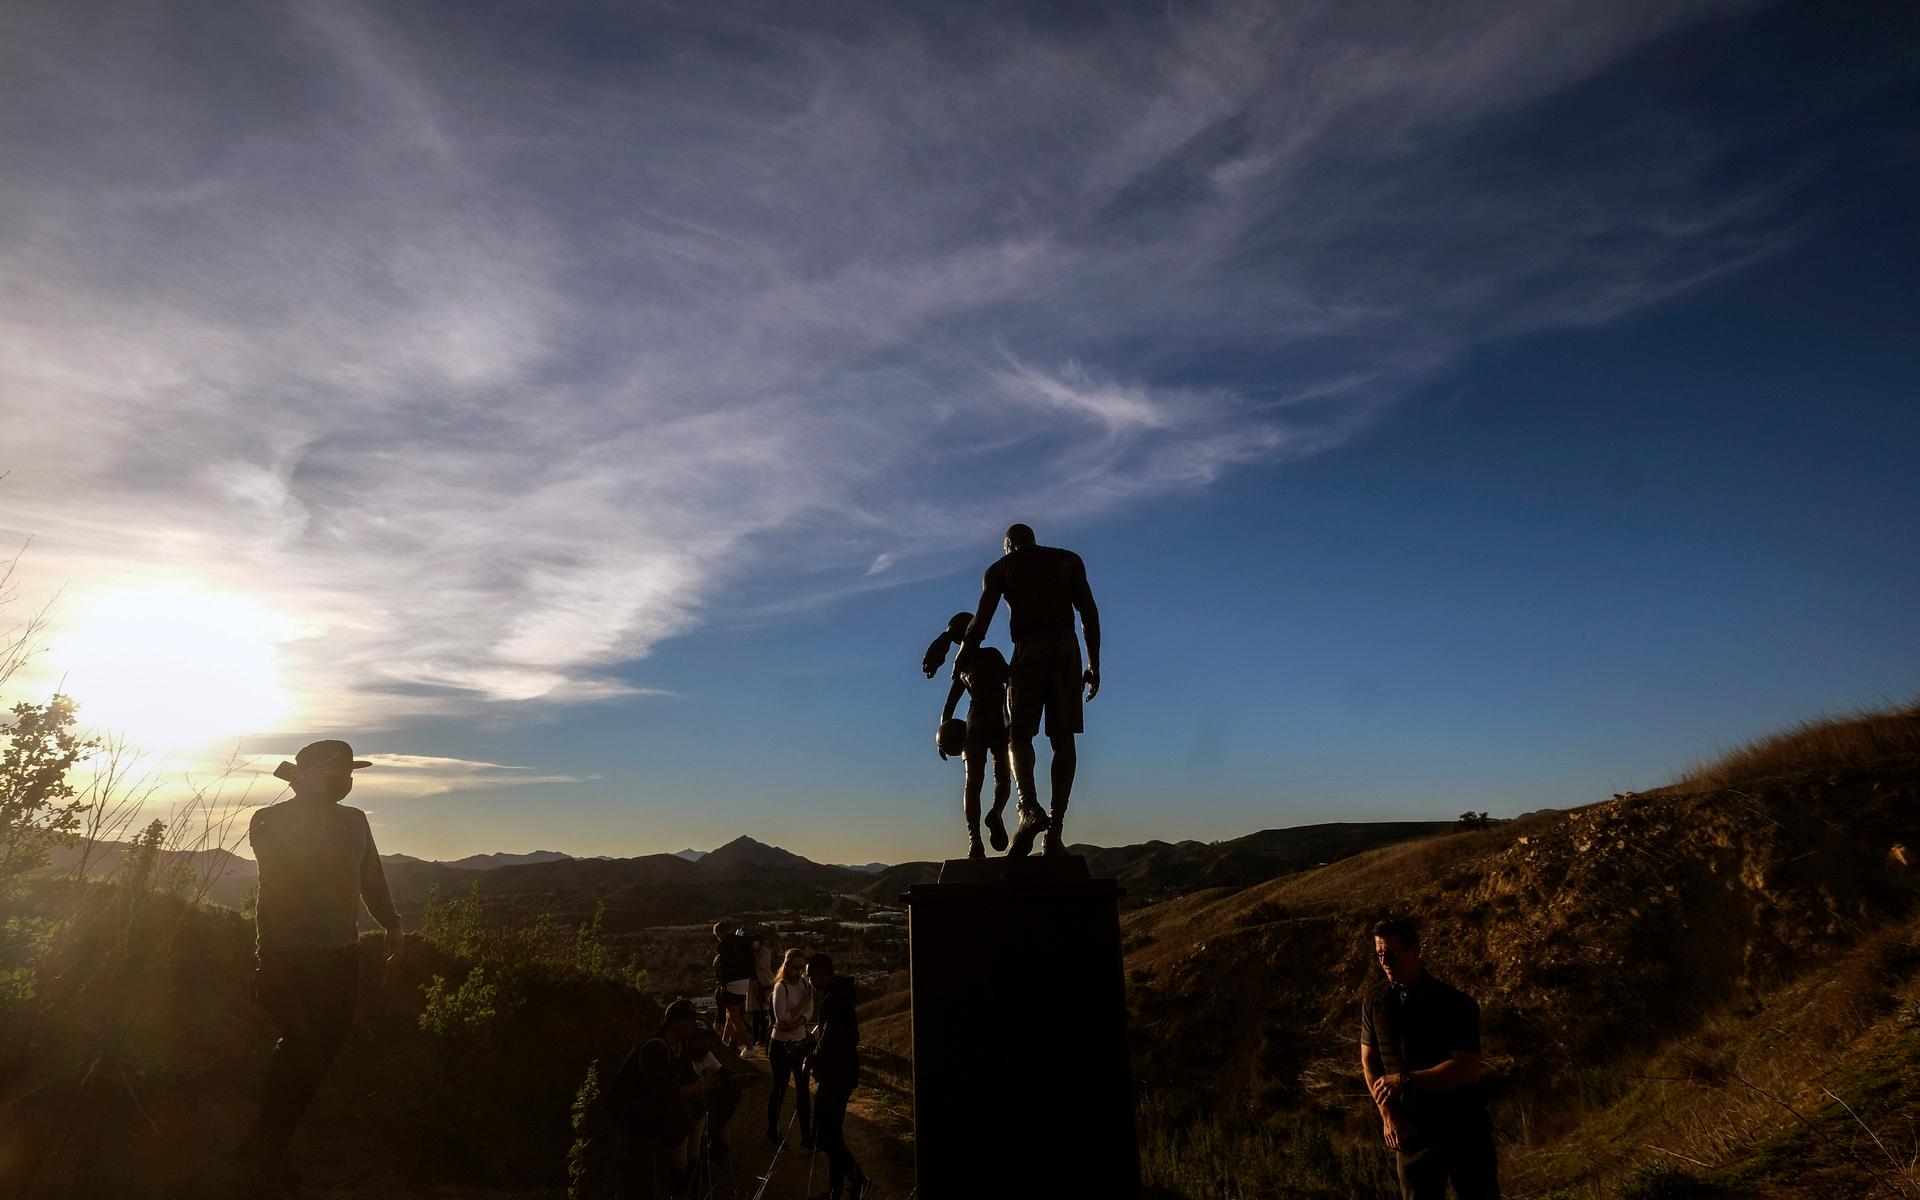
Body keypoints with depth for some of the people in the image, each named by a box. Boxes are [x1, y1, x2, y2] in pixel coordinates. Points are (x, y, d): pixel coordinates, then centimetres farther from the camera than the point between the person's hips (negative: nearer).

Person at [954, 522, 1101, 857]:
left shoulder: (999, 569, 14)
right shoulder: (1069, 559, 19)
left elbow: (981, 620, 4)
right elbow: (1089, 612, 9)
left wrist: (962, 660, 16)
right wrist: (1094, 664, 10)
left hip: (1028, 650, -1)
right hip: (1066, 647, 2)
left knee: (1019, 733, 0)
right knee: (1063, 737, 1)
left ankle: (1030, 808, -26)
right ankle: (1056, 828, -8)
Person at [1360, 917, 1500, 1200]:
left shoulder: (1455, 1003, -10)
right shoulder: (1374, 1004, 1)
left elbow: (1467, 1069, -17)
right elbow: (1369, 1062, 7)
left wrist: (1404, 1080, -20)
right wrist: (1388, 1115, -5)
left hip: (1465, 1131, -2)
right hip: (1410, 1132, 3)